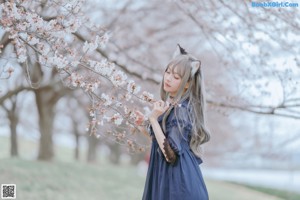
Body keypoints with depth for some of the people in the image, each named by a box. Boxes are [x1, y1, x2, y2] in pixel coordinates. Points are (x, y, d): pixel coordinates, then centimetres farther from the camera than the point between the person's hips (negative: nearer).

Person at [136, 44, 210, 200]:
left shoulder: (180, 110, -17)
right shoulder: (169, 104, 9)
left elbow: (171, 154, -23)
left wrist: (153, 119, -22)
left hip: (178, 182, -9)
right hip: (165, 177, 9)